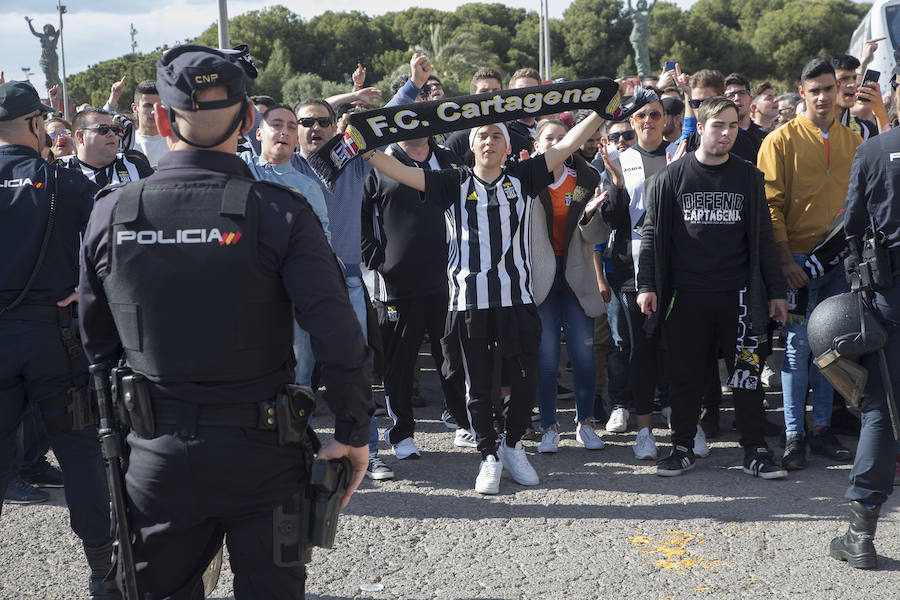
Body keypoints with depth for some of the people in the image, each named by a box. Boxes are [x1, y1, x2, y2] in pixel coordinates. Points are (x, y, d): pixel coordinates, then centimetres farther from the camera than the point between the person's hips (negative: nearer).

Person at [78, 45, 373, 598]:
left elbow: (96, 344, 5)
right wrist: (354, 433, -6)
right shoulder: (279, 211, -15)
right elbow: (339, 339, -20)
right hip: (261, 453, -2)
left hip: (156, 456, 3)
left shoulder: (111, 212, -5)